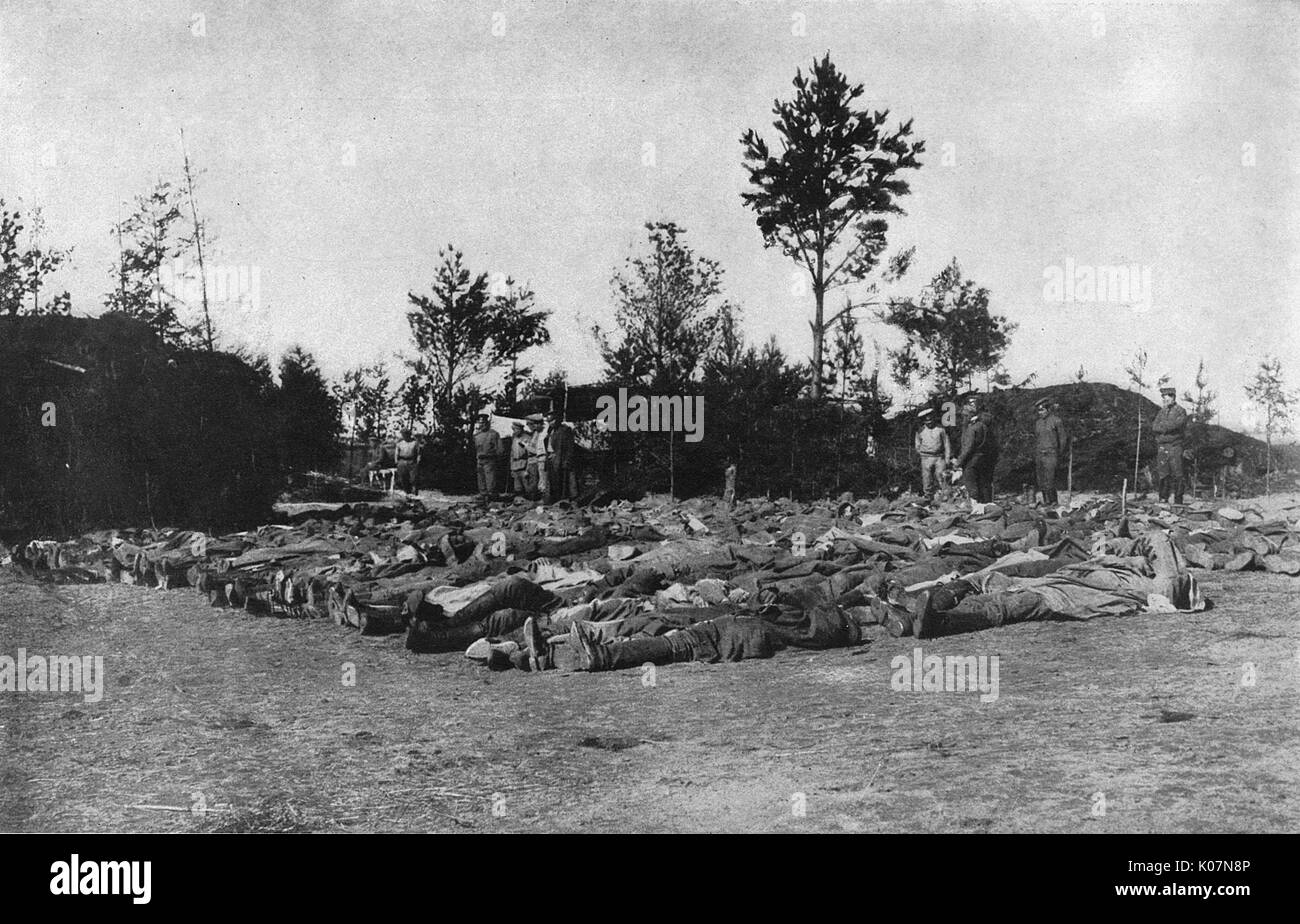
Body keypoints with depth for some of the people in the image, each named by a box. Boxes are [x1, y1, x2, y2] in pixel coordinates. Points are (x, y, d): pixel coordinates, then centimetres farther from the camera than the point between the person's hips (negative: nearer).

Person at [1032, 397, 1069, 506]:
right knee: (1040, 480, 4)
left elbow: (1062, 438, 2)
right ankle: (1046, 500, 10)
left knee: (1049, 478, -12)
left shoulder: (1056, 421, -3)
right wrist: (1035, 455, 15)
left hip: (1050, 453, -6)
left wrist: (1059, 453, 4)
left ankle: (1053, 501, -5)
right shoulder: (1037, 422, 13)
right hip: (1038, 454, 6)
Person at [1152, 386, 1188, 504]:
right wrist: (1168, 426, -9)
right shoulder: (1161, 412, 18)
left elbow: (1175, 425, -15)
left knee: (1176, 475, -6)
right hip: (1161, 447, 5)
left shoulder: (1180, 411, 0)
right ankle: (1163, 499, 7)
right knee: (1162, 474, 2)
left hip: (1175, 446, -5)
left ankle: (1178, 502, -4)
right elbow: (1154, 427, 6)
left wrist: (1161, 426, -4)